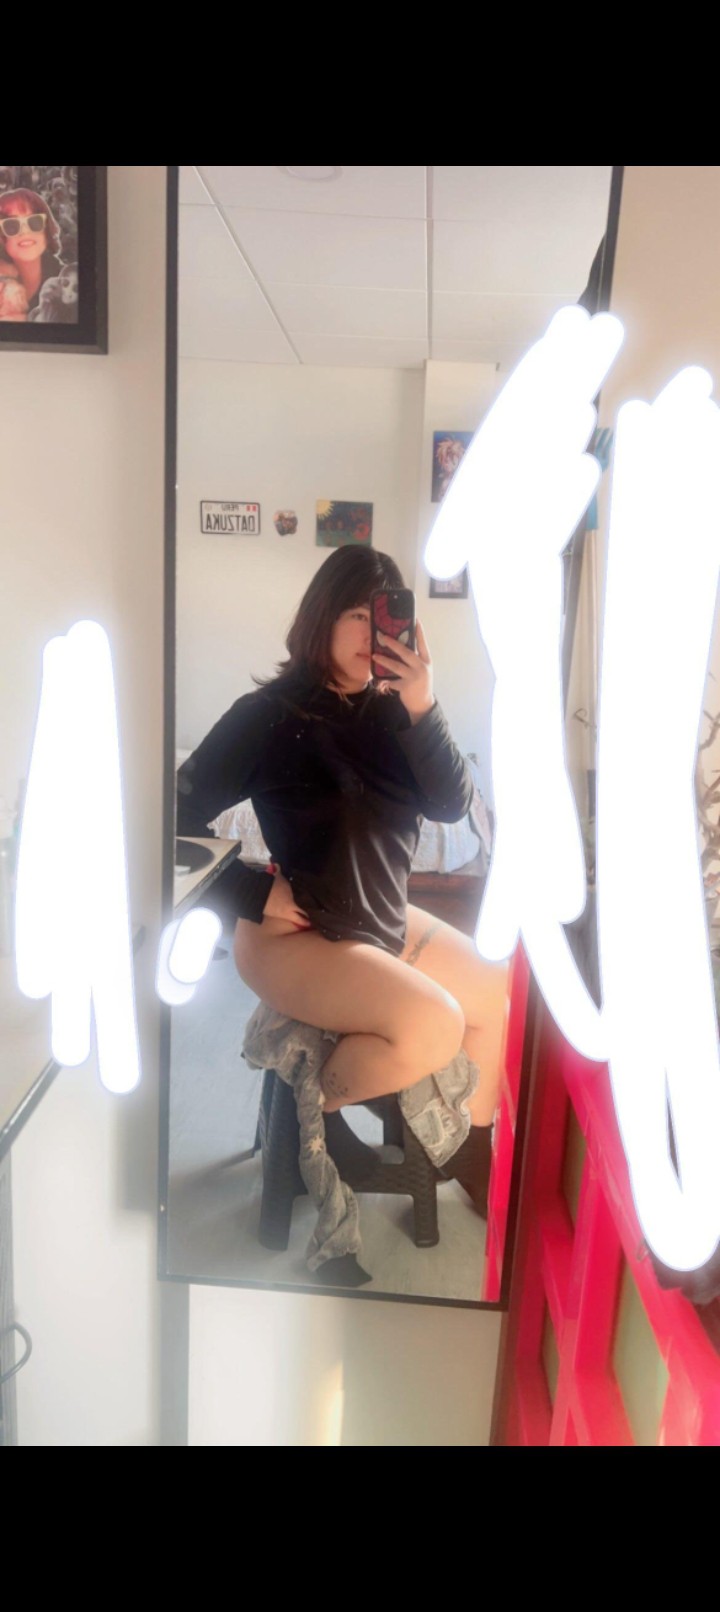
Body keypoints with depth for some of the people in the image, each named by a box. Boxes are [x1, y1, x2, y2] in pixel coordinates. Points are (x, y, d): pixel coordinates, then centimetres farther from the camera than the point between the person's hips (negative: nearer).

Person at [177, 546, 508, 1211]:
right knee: (434, 1024, -24)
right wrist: (256, 892, -15)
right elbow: (179, 817, -14)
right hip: (295, 935, -7)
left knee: (495, 993, 7)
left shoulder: (388, 711, 1)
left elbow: (452, 805, -11)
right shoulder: (270, 715, -15)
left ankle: (471, 1151, 26)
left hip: (387, 920, 7)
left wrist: (422, 709, -24)